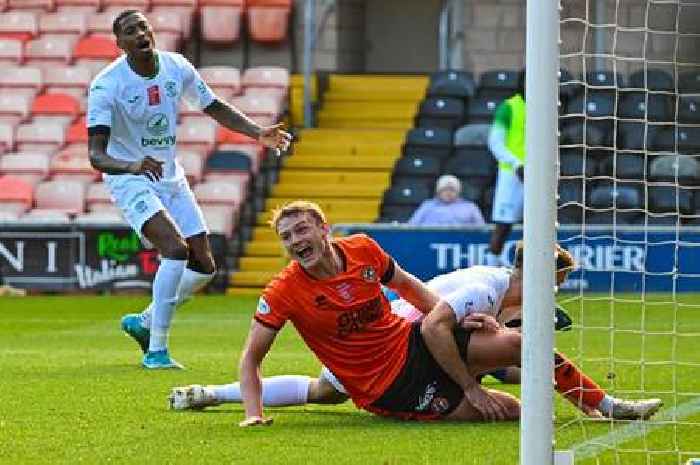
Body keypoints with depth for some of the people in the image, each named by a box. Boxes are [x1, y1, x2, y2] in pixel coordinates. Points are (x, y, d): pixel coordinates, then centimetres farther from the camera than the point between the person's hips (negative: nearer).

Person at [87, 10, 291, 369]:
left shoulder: (177, 68, -6)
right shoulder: (106, 85, -22)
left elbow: (215, 108, 10)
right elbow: (96, 154, -30)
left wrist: (258, 133, -5)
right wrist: (132, 166, -50)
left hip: (170, 177, 7)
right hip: (130, 179, -7)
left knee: (203, 266, 6)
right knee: (176, 248, -27)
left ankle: (143, 322, 29)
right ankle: (156, 351, -21)